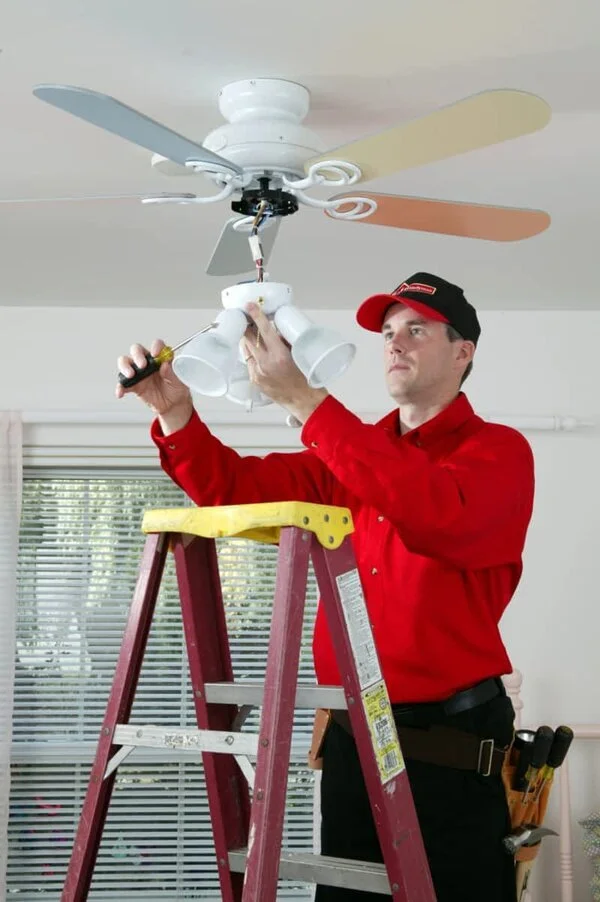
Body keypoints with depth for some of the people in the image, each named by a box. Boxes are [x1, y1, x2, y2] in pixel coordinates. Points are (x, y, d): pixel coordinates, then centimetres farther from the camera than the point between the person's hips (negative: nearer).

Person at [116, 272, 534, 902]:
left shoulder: (498, 450, -5)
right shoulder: (353, 452, 14)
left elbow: (438, 515, -26)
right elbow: (237, 487, 10)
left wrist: (303, 400, -29)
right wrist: (176, 413, -10)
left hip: (452, 747, -5)